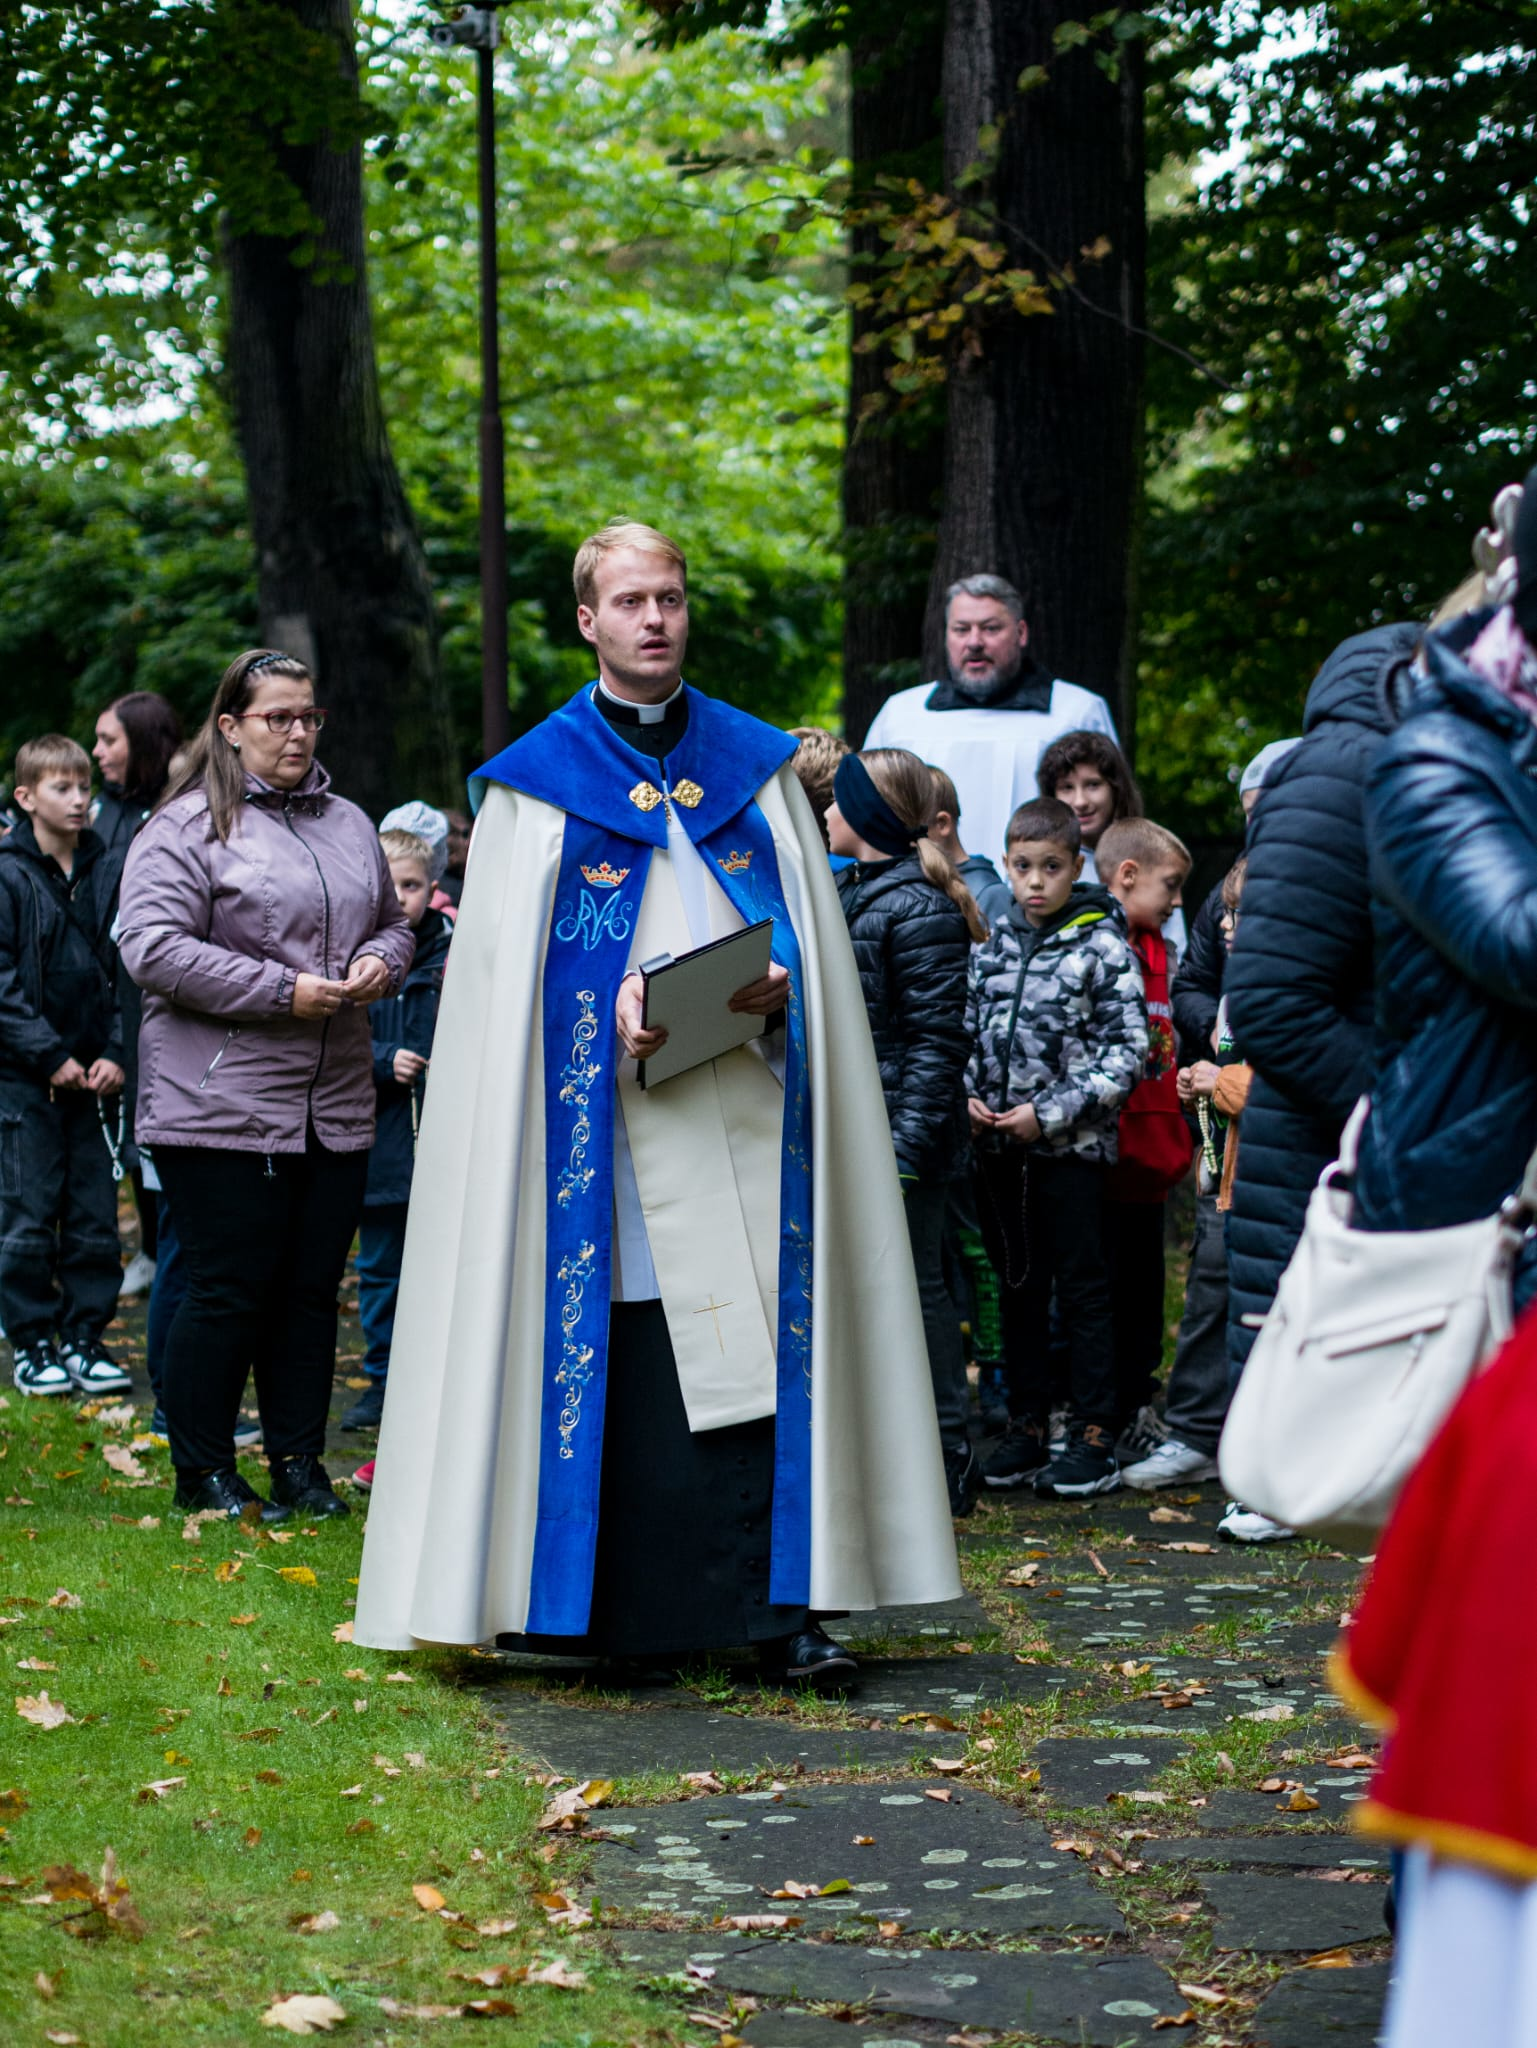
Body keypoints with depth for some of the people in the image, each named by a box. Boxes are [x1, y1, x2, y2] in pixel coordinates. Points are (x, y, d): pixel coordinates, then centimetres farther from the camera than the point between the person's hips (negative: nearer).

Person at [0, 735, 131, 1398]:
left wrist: (115, 1055, -2)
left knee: (95, 1214, 6)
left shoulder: (106, 874, 7)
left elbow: (125, 971, 10)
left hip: (93, 1073, 4)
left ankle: (86, 1338, 15)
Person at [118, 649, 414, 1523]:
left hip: (335, 1109, 6)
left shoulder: (349, 825, 15)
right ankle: (203, 1471, 9)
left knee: (313, 1288, 8)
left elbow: (393, 921, 27)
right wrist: (283, 991, -17)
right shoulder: (188, 826, -6)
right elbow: (154, 948, -15)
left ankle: (299, 1462, 18)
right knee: (229, 1289, -3)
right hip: (221, 1105, -6)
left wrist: (379, 964, 2)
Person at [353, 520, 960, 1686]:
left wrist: (781, 987, -9)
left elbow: (816, 925, 13)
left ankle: (787, 1602, -6)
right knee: (619, 1357, -4)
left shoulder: (759, 763, 15)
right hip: (610, 1118, -1)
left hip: (747, 1117, 2)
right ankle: (627, 1610, 3)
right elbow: (503, 961, 3)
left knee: (767, 1346, -6)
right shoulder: (537, 780, 9)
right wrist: (614, 1011, -14)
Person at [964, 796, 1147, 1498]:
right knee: (1018, 1288, 12)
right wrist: (966, 1096, -3)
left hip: (1073, 1148, -5)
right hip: (999, 1149, 5)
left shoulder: (1102, 946, -5)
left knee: (1083, 1291, 1)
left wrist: (1050, 1113, -14)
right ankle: (1026, 1427, 20)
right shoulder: (989, 948, 10)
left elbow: (1127, 1050, -8)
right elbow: (965, 1034, 17)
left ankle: (1094, 1437, 5)